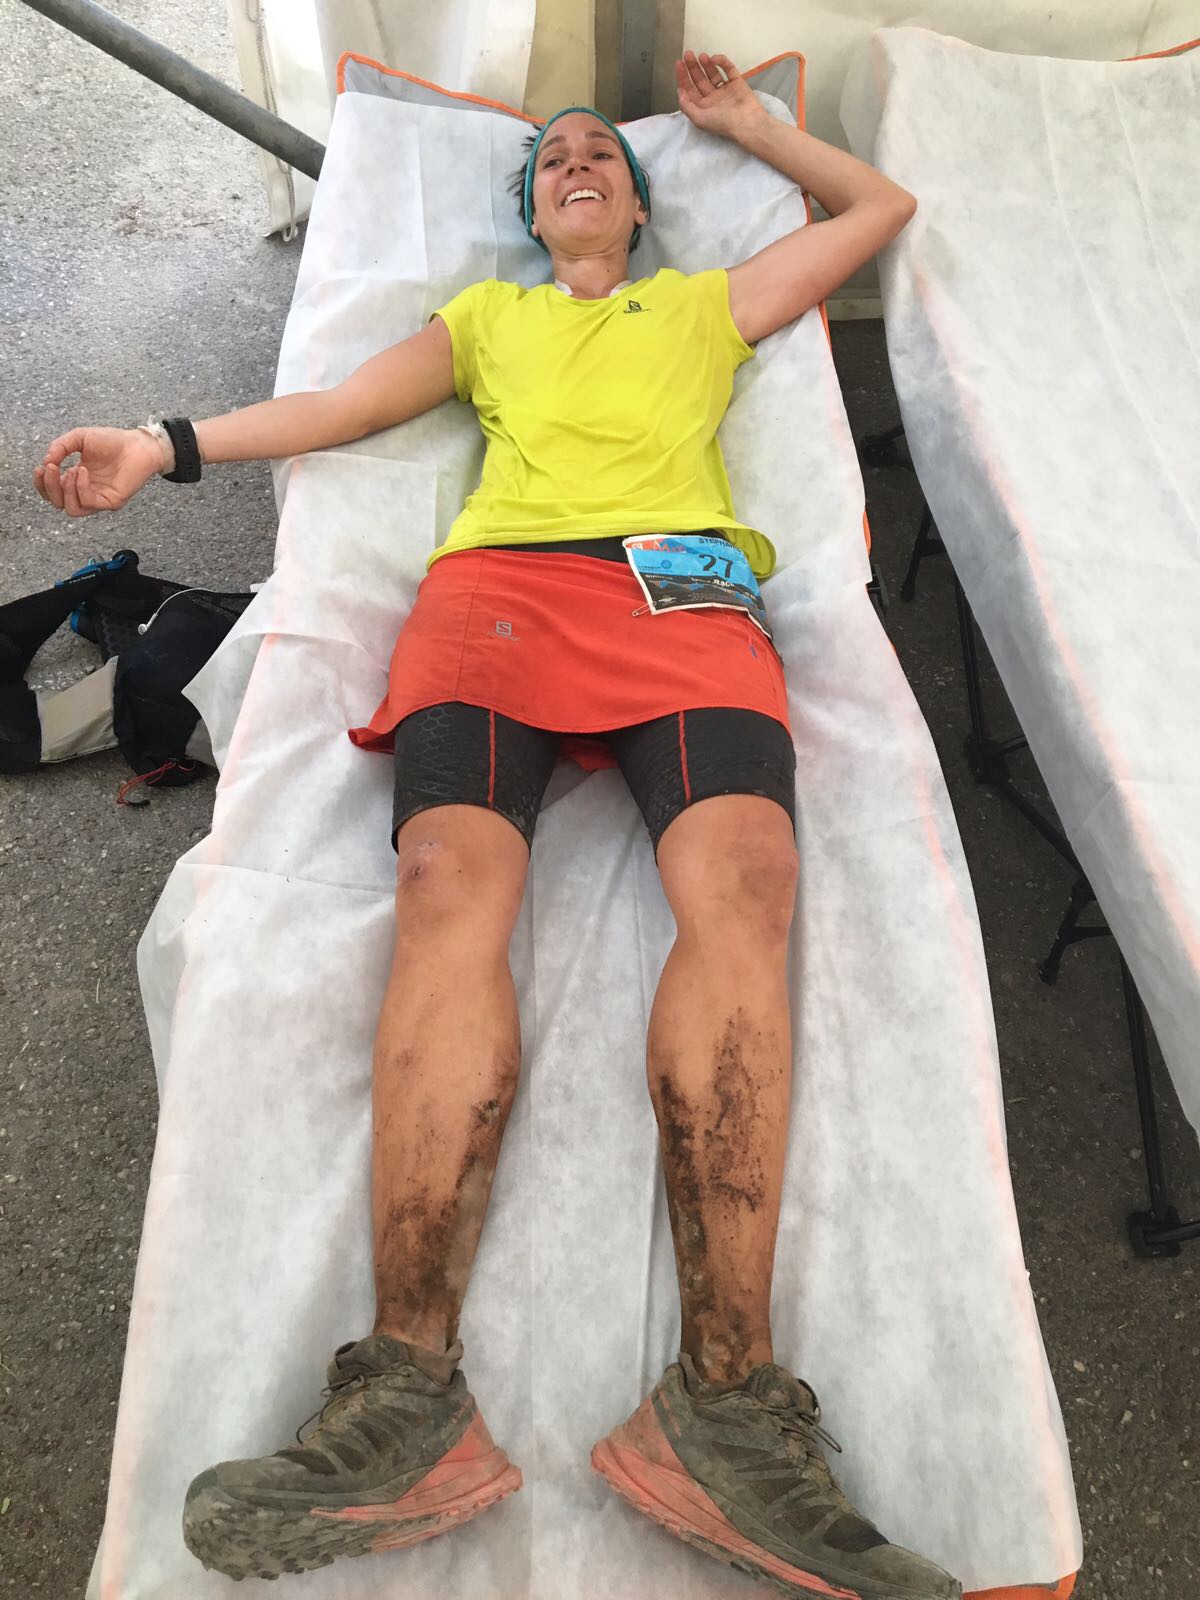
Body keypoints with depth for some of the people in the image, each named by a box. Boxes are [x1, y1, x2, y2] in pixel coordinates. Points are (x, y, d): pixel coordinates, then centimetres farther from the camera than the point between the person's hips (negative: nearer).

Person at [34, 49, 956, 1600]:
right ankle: (411, 1391, -35)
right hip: (498, 580, 1)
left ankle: (724, 1407, -37)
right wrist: (168, 445, 15)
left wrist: (740, 120, 49)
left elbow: (882, 203, 48)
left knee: (741, 890, -31)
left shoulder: (709, 301, 38)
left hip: (687, 592, 0)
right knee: (451, 887, -30)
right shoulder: (489, 311, 38)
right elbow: (347, 399, 27)